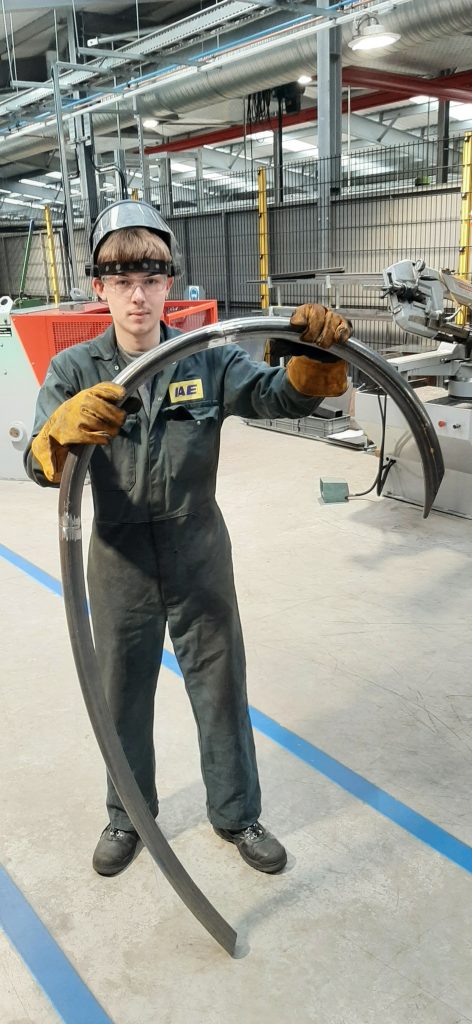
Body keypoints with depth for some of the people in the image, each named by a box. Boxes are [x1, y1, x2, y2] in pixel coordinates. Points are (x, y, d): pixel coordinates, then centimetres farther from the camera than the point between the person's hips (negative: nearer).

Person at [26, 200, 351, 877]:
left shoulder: (209, 361, -6)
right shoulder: (75, 371, -8)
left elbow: (281, 396, -19)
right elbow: (39, 462, -21)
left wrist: (315, 355, -41)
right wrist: (68, 428, -44)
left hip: (200, 557, 0)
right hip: (120, 563, 0)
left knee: (222, 689, 15)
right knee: (123, 696, 18)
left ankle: (236, 813, 40)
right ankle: (128, 816, 44)